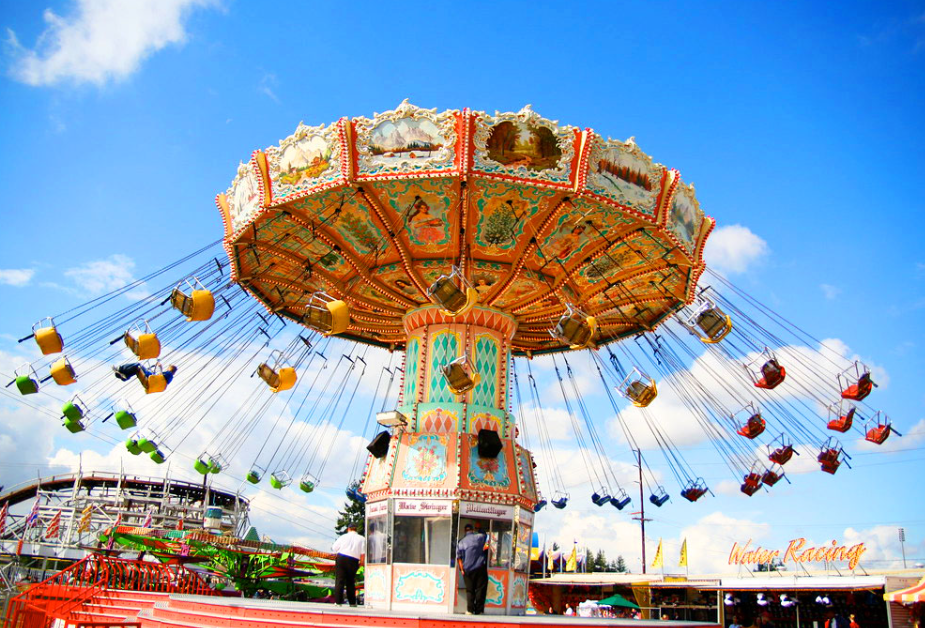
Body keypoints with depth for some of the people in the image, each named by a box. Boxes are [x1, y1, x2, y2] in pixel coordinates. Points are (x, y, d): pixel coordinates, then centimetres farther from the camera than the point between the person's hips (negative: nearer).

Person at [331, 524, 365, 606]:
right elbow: (363, 553, 0)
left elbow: (334, 548, 9)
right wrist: (361, 563, 10)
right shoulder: (361, 539, 8)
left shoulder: (344, 537, 8)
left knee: (339, 580, 0)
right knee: (350, 582, 12)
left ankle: (338, 601, -5)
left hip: (341, 558, -1)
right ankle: (352, 602, 15)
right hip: (353, 561, 1)